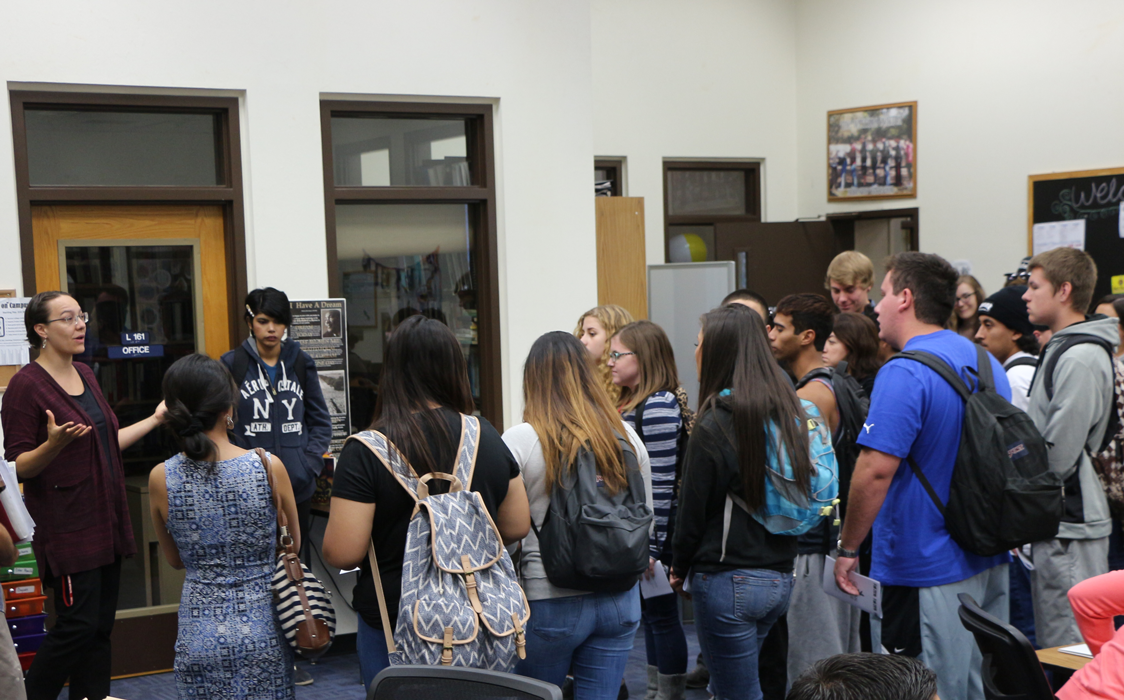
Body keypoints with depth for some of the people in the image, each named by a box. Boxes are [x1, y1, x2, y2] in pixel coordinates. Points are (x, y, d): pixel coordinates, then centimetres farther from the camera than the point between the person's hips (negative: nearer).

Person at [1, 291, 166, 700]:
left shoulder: (84, 375, 12)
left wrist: (156, 418, 21)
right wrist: (54, 444, -31)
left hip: (106, 520, 8)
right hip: (67, 525, -8)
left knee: (101, 626, 10)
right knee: (77, 624, -5)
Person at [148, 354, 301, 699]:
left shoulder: (160, 479, -8)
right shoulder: (269, 467, -12)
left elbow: (175, 560, 8)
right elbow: (293, 544, 5)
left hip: (200, 634, 1)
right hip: (262, 629, -1)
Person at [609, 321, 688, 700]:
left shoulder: (658, 407, -18)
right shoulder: (629, 404, 12)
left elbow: (661, 483, -20)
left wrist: (651, 546, -20)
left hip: (653, 535, -10)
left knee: (662, 615, 1)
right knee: (649, 614, 17)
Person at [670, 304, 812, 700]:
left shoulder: (714, 426, -16)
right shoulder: (788, 411, 4)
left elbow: (692, 509, -9)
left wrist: (680, 568, 7)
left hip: (728, 579, -7)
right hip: (780, 576, 7)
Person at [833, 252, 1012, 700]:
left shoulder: (904, 374, -20)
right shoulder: (986, 362, 9)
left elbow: (876, 470, -26)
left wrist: (847, 549, -15)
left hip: (927, 572, -9)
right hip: (990, 562, 9)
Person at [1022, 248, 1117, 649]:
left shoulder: (1081, 359, -17)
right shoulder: (1059, 350, 14)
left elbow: (1058, 455, -20)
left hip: (1071, 526, -10)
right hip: (1054, 521, 10)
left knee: (1071, 645, -4)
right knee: (1052, 642, 17)